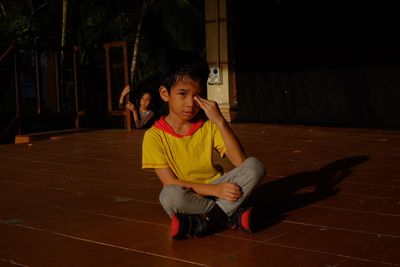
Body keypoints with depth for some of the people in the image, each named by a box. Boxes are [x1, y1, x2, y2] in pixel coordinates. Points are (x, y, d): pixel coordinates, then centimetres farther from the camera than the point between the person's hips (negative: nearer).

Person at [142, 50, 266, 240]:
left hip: (217, 190, 4)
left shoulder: (209, 126, 0)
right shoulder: (155, 136, -9)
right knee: (171, 195, -38)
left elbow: (241, 162, -10)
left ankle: (203, 223, -26)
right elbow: (171, 183, -14)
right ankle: (231, 216, -20)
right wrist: (215, 190, -24)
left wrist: (220, 122, -20)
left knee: (255, 166, -19)